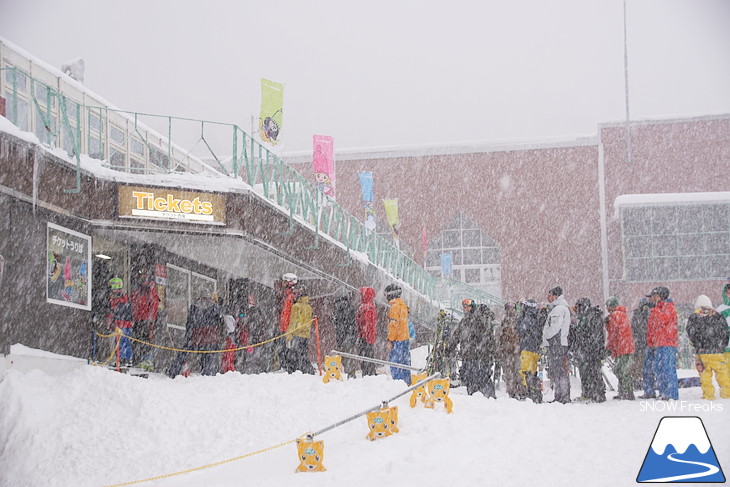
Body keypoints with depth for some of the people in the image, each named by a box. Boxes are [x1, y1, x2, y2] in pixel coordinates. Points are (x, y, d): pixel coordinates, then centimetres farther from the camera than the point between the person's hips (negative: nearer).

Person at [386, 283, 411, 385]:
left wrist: (390, 340, -16)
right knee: (405, 364, 13)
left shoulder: (395, 306, -14)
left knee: (395, 363, -7)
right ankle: (407, 383, 17)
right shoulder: (403, 304, 15)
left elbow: (394, 324, -19)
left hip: (398, 341, -9)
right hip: (405, 339, 9)